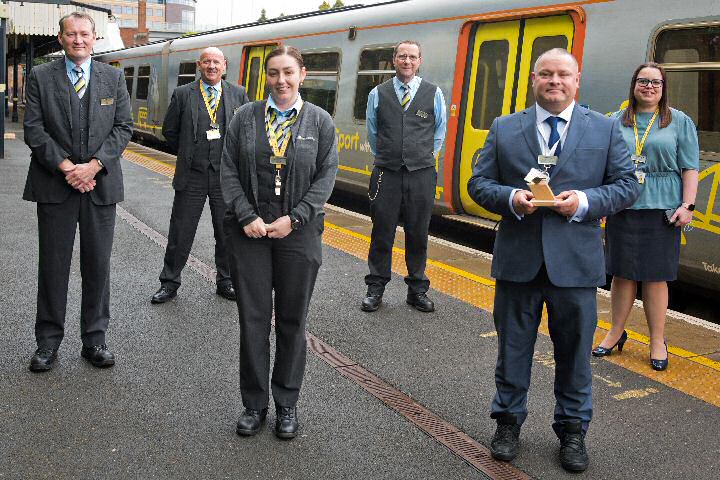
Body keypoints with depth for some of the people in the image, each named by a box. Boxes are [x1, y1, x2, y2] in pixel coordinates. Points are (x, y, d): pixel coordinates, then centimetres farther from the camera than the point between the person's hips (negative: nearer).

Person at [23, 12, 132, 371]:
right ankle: (48, 342, 17)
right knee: (53, 266, 5)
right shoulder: (40, 77, 4)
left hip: (101, 184, 1)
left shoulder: (113, 78, 7)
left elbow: (123, 127, 2)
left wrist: (94, 165, -11)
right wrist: (65, 166, -13)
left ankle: (94, 339, 18)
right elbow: (33, 129, -2)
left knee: (98, 265, 7)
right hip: (54, 185, -1)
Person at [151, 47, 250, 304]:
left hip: (226, 175, 1)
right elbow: (169, 130, 9)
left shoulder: (238, 94, 5)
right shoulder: (183, 94, 2)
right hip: (192, 176, -1)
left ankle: (226, 282, 25)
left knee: (227, 234, 10)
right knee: (180, 233, 5)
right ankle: (169, 283, 18)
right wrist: (187, 153, 9)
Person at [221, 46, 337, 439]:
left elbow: (325, 177, -1)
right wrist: (247, 217, -10)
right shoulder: (245, 117, 4)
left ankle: (287, 403, 23)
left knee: (292, 321, 8)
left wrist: (293, 219, -11)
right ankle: (254, 403, 19)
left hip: (298, 233, 0)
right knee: (253, 319, 5)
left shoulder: (320, 121, 2)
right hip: (249, 231, 1)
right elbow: (229, 172, 2)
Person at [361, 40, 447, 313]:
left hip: (421, 174, 0)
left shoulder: (434, 94, 5)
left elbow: (440, 130, 17)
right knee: (382, 233, 3)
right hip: (386, 174, 0)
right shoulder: (378, 94, 6)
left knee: (418, 235, 7)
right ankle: (375, 288, 15)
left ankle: (417, 289, 18)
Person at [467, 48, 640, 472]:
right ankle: (509, 422, 31)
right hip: (517, 260, 1)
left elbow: (627, 185, 2)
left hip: (576, 262, 0)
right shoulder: (504, 129, 4)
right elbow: (479, 183, 4)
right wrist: (510, 198, -16)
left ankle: (573, 430, 30)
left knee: (575, 351, 11)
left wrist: (585, 201, -15)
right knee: (513, 347, 13)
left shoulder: (605, 129, 4)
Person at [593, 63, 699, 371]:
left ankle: (658, 342, 14)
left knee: (655, 276, 3)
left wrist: (687, 205, -8)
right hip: (622, 208, 2)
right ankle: (616, 333, 23)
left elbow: (690, 168, 2)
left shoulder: (680, 122, 6)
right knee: (621, 273, 8)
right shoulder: (617, 122, 11)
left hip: (661, 208, -2)